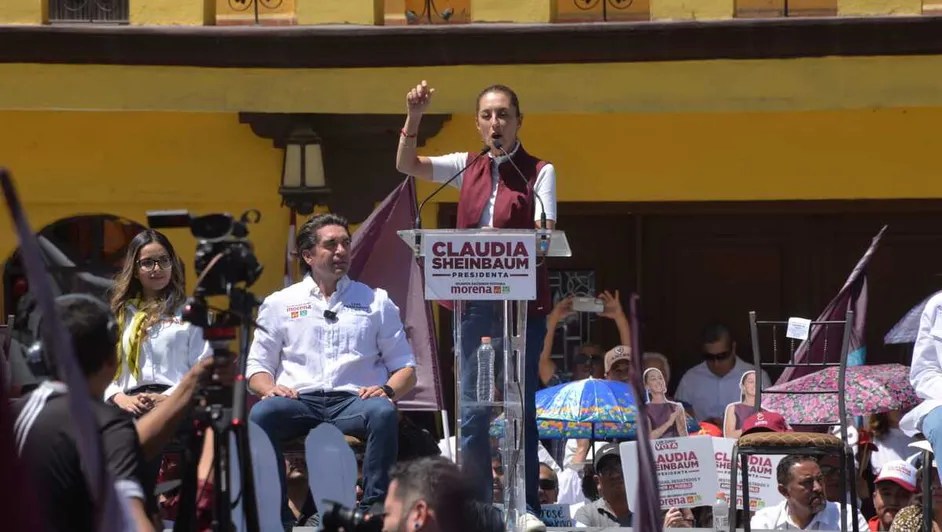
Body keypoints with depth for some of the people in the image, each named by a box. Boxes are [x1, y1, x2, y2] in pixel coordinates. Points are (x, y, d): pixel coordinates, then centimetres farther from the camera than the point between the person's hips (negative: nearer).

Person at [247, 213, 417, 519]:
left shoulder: (376, 301, 19)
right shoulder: (280, 304, 19)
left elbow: (405, 368, 17)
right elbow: (257, 368, 16)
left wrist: (388, 390, -6)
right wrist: (269, 388, -9)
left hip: (354, 401, 0)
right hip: (299, 402, 0)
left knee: (383, 412, -36)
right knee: (261, 413, -34)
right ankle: (274, 514, -30)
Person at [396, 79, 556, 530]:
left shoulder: (539, 171, 0)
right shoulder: (469, 168, 11)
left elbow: (545, 233, -10)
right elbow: (406, 165, 7)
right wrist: (414, 118, -7)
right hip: (475, 300, 4)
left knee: (521, 405, -3)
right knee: (471, 408, 4)